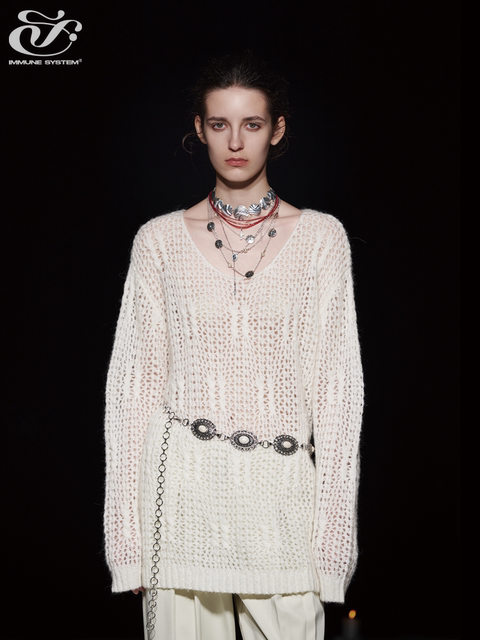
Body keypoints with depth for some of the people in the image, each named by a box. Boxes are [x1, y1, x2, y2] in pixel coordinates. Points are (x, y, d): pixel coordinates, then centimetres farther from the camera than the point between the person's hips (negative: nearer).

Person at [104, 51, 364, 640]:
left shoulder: (321, 236, 4)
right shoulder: (160, 239, 4)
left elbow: (337, 383, 2)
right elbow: (134, 381, 5)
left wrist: (333, 521, -3)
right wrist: (129, 529, 1)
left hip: (282, 491, 0)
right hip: (184, 482, 0)